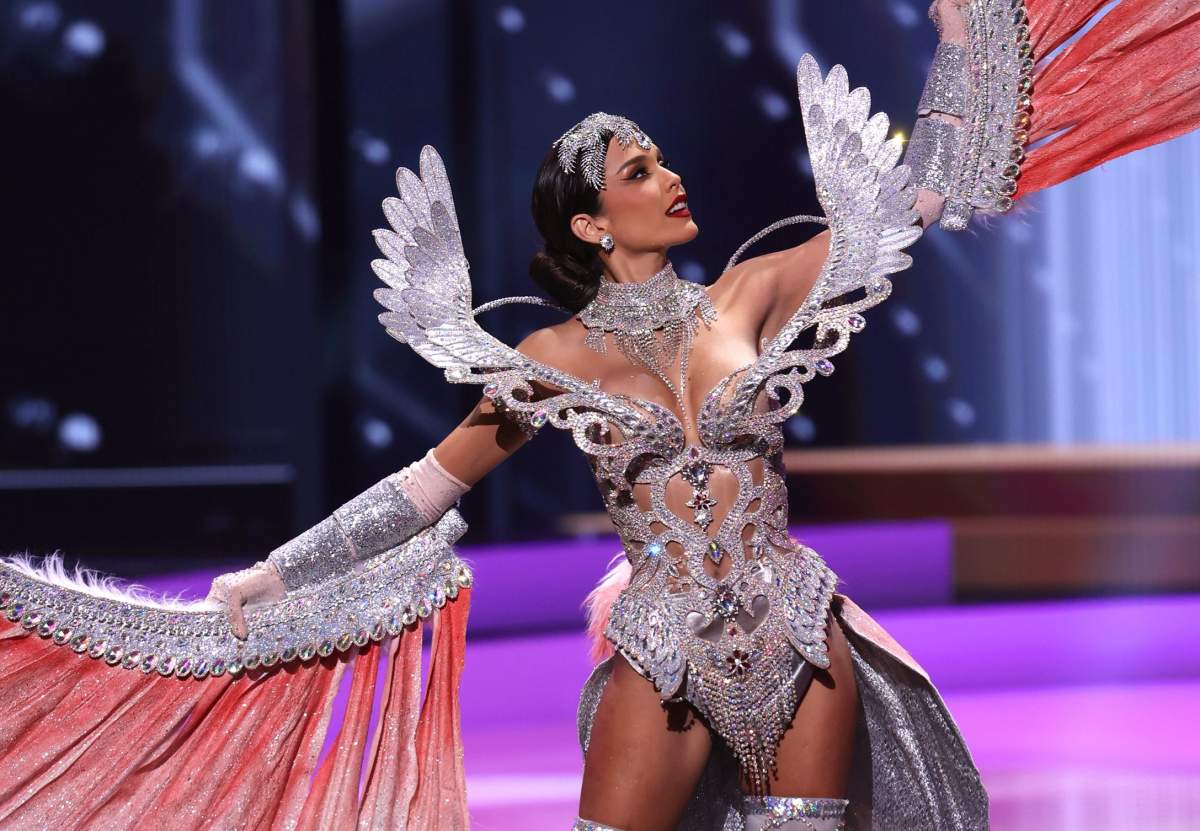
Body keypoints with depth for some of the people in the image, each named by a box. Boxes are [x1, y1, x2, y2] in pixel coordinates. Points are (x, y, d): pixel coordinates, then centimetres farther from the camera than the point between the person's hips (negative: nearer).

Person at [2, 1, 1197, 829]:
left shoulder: (747, 296, 6)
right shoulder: (557, 360, 2)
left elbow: (907, 201, 10)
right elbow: (431, 484, 8)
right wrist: (267, 583, 8)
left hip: (800, 636, 2)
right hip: (664, 652, -2)